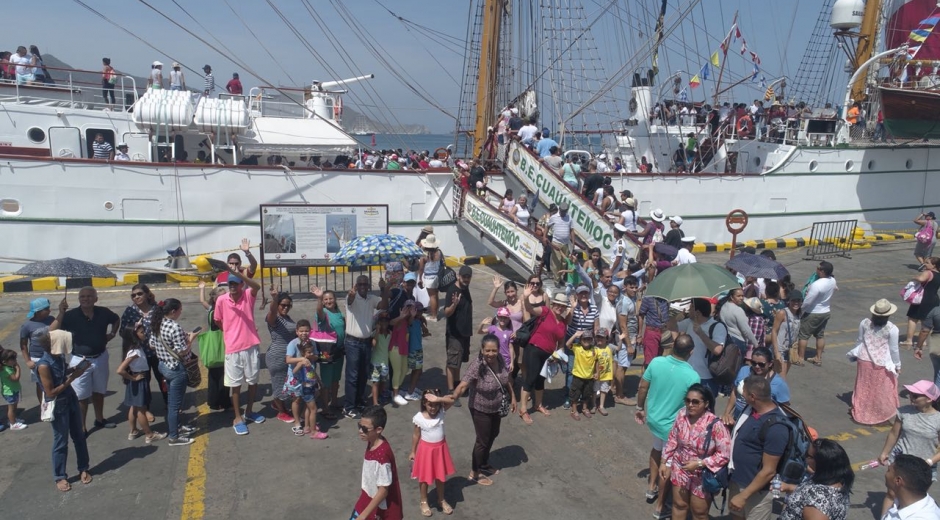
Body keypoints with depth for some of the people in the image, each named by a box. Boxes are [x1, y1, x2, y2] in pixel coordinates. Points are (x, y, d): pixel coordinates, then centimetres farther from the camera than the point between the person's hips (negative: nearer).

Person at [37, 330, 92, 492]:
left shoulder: (59, 356, -5)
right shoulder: (44, 365, -27)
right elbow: (50, 393, -23)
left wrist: (75, 369, -3)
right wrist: (71, 379, -22)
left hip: (71, 399, 7)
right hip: (58, 407, -7)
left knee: (79, 436, 17)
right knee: (61, 442, 8)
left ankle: (83, 469, 33)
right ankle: (60, 477, 26)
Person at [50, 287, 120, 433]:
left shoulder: (103, 312, -7)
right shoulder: (71, 315, -16)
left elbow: (117, 319, 16)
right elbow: (52, 331, -27)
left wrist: (112, 333, 5)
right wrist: (61, 313, -34)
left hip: (101, 358, 3)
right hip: (80, 360, -3)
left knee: (99, 391, 20)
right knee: (82, 396, 4)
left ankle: (99, 419, 37)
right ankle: (81, 427, 15)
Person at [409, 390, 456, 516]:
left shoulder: (442, 411, -13)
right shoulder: (419, 417, -18)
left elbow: (452, 400, -29)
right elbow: (416, 435, -6)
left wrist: (438, 399, -42)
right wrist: (413, 452, 1)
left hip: (440, 448, 3)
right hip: (426, 449, -2)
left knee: (440, 476, 19)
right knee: (424, 477, 14)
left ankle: (441, 500, 40)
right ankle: (424, 502, 35)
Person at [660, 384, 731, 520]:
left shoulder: (715, 424, -28)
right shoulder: (682, 414, -13)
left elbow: (724, 454, -23)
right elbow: (672, 440, 1)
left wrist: (699, 463, -26)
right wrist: (665, 462, 3)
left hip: (703, 475, -4)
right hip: (680, 468, 4)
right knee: (679, 504, 22)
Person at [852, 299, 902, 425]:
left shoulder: (864, 323, -8)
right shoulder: (892, 329, -17)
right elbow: (894, 349, -9)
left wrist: (857, 354, 19)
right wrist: (898, 364, 5)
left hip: (864, 360, 4)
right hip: (881, 364, -4)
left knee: (864, 388, 18)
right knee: (881, 390, 11)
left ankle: (860, 413, 29)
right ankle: (879, 415, 21)